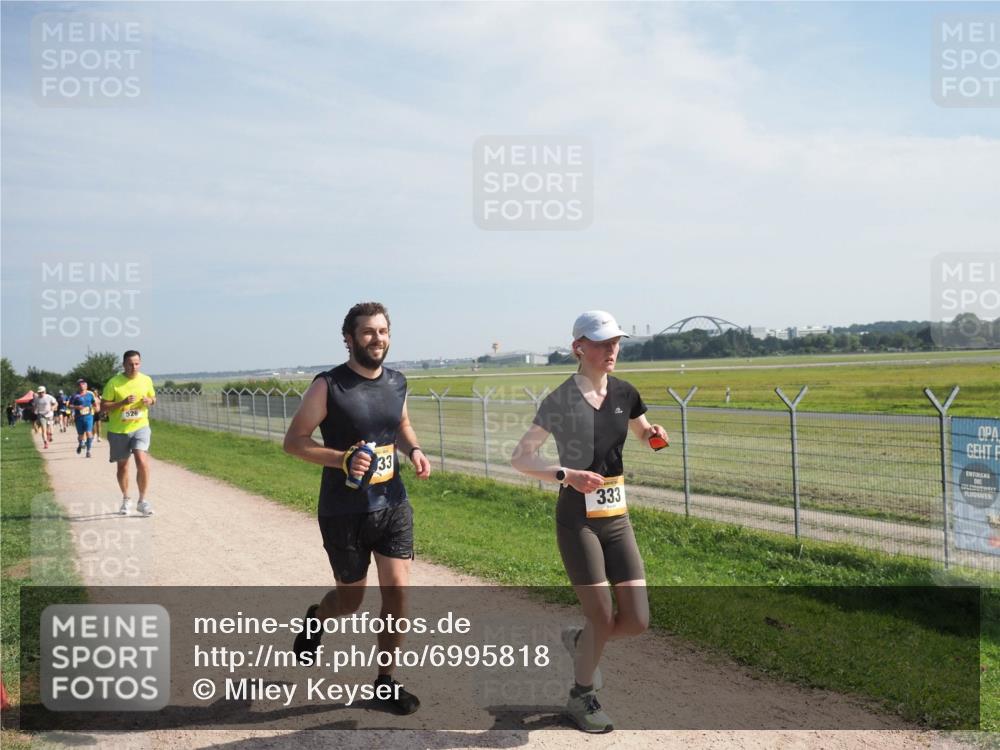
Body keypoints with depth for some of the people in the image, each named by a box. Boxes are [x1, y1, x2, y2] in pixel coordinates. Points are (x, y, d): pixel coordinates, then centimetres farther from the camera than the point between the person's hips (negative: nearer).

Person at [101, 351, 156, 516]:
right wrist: (123, 402, -22)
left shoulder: (146, 380, 0)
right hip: (118, 430, 0)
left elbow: (153, 398, 16)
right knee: (122, 465, 13)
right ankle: (125, 499, 34)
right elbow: (103, 407, -8)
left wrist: (150, 401, -8)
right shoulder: (113, 383, -9)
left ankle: (142, 501, -7)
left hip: (140, 427, 0)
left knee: (142, 462, -18)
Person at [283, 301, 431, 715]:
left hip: (393, 505, 4)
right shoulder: (328, 386, -13)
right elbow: (293, 440, -9)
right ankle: (315, 619, 47)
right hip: (344, 513, -4)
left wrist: (413, 450, -1)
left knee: (397, 590, -1)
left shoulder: (396, 381, 3)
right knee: (351, 599, 10)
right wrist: (342, 459, -24)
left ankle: (386, 680, 18)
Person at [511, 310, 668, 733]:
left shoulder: (624, 394, 3)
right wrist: (566, 475, -23)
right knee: (602, 619, -2)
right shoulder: (560, 401, -11)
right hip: (577, 521, -5)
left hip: (617, 519, 5)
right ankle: (581, 699, 25)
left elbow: (644, 433, 20)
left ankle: (578, 640, 32)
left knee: (637, 621, 1)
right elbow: (519, 458, -8)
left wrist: (654, 436, -4)